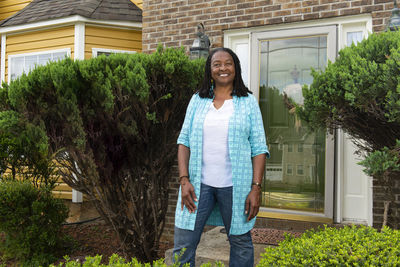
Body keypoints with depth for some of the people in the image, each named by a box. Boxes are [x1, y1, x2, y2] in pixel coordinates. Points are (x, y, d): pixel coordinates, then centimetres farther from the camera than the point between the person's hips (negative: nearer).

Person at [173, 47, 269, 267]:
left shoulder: (248, 102, 3)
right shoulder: (197, 100, 9)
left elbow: (259, 148, 1)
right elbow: (184, 141, 7)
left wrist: (256, 188, -8)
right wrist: (184, 180, -4)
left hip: (235, 185, -1)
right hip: (199, 183, 2)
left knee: (241, 242, 9)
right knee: (182, 245, 2)